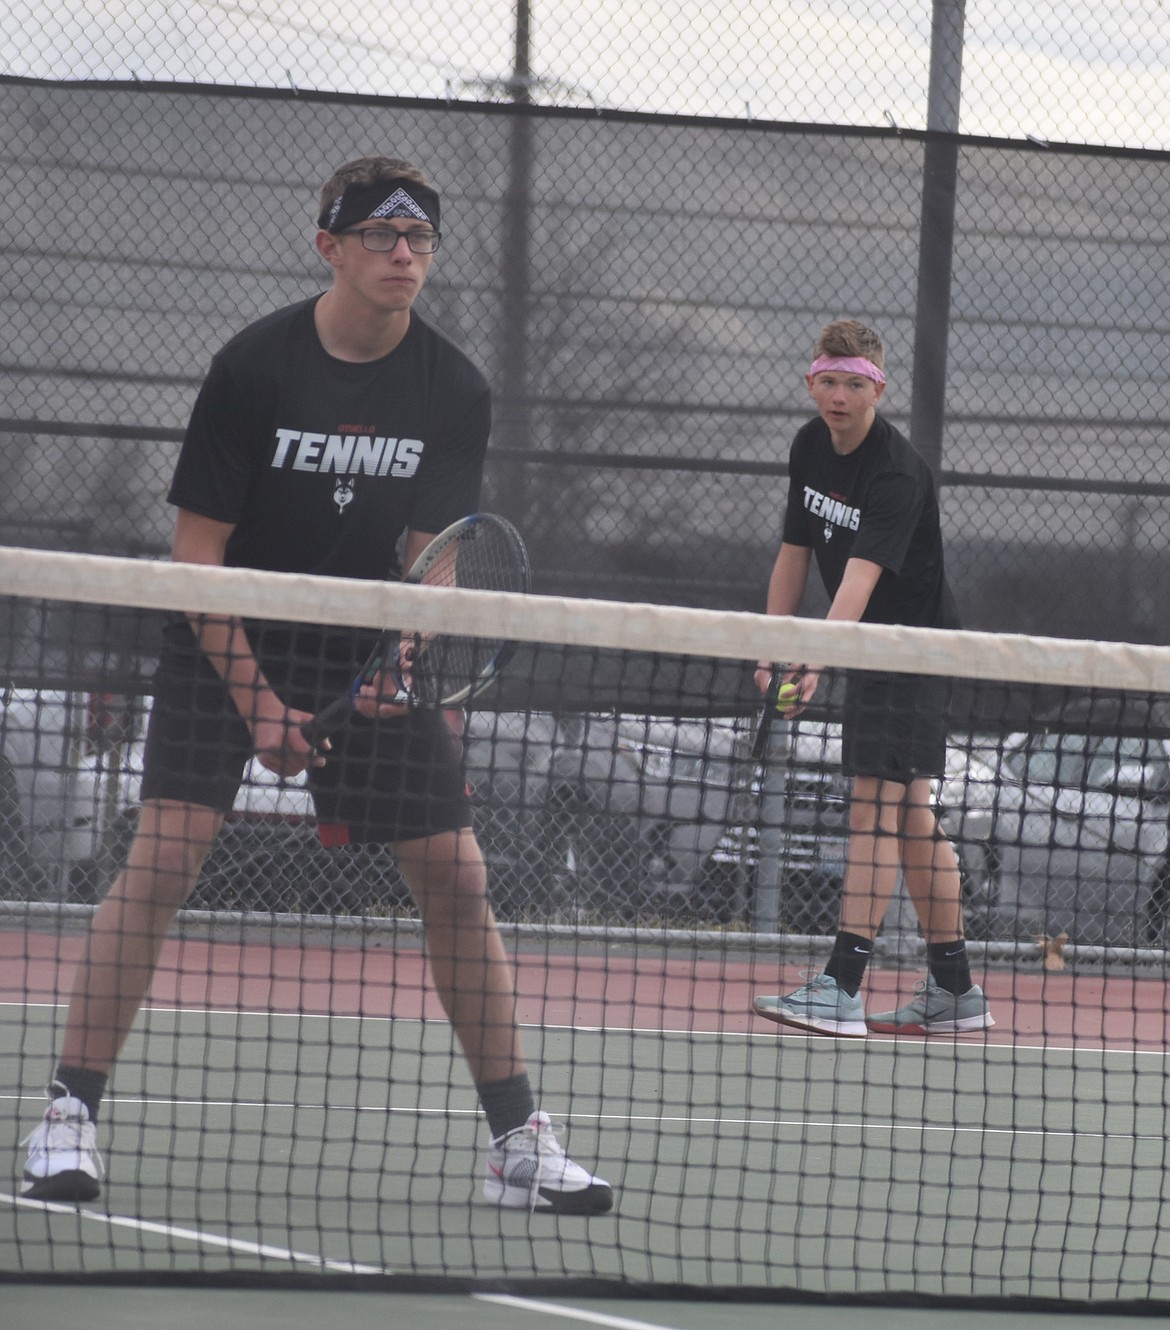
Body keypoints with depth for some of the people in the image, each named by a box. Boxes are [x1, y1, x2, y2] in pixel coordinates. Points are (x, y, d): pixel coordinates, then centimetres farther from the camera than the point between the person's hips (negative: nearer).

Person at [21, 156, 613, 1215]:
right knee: (164, 856, -18)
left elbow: (431, 556, -10)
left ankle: (519, 1142, 8)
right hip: (231, 650, -3)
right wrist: (255, 700, -17)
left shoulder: (456, 393, -7)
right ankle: (70, 1116, -13)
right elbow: (198, 552, -13)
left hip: (374, 660, 3)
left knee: (457, 878, -1)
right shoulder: (254, 368, -15)